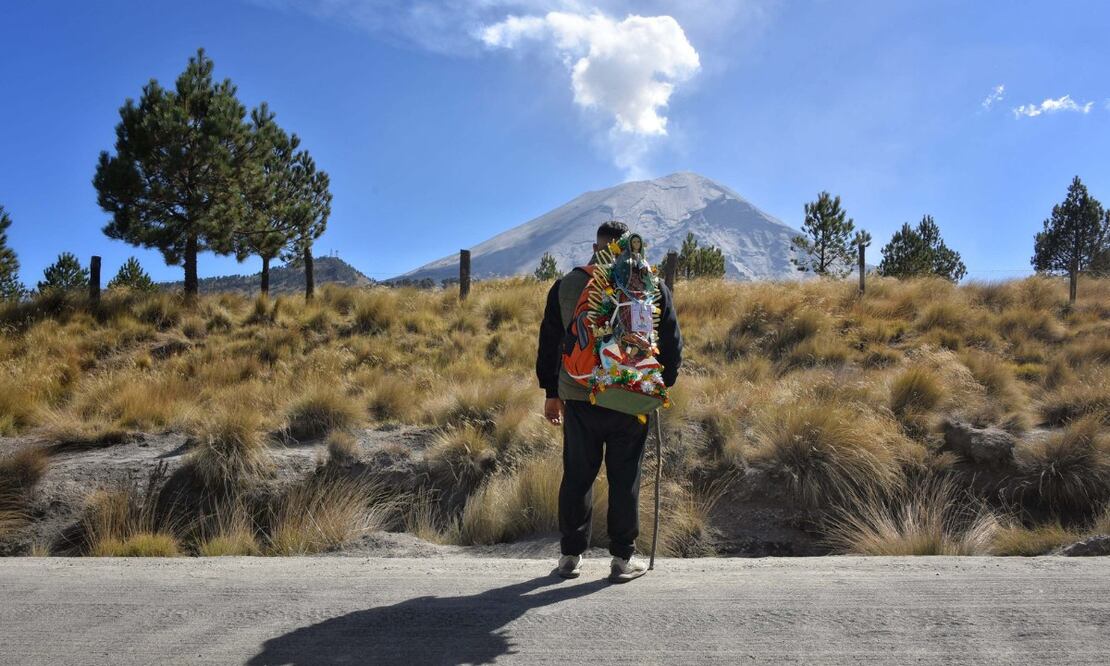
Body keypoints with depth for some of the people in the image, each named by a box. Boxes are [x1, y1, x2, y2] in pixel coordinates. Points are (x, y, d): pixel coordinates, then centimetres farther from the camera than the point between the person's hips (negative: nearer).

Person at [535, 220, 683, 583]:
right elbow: (671, 342, 3)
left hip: (578, 398, 2)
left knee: (577, 476, 10)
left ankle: (570, 556, 18)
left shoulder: (566, 285, 5)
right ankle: (622, 559, 13)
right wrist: (662, 383, 16)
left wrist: (552, 392, 17)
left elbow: (549, 342, 9)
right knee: (625, 478, 7)